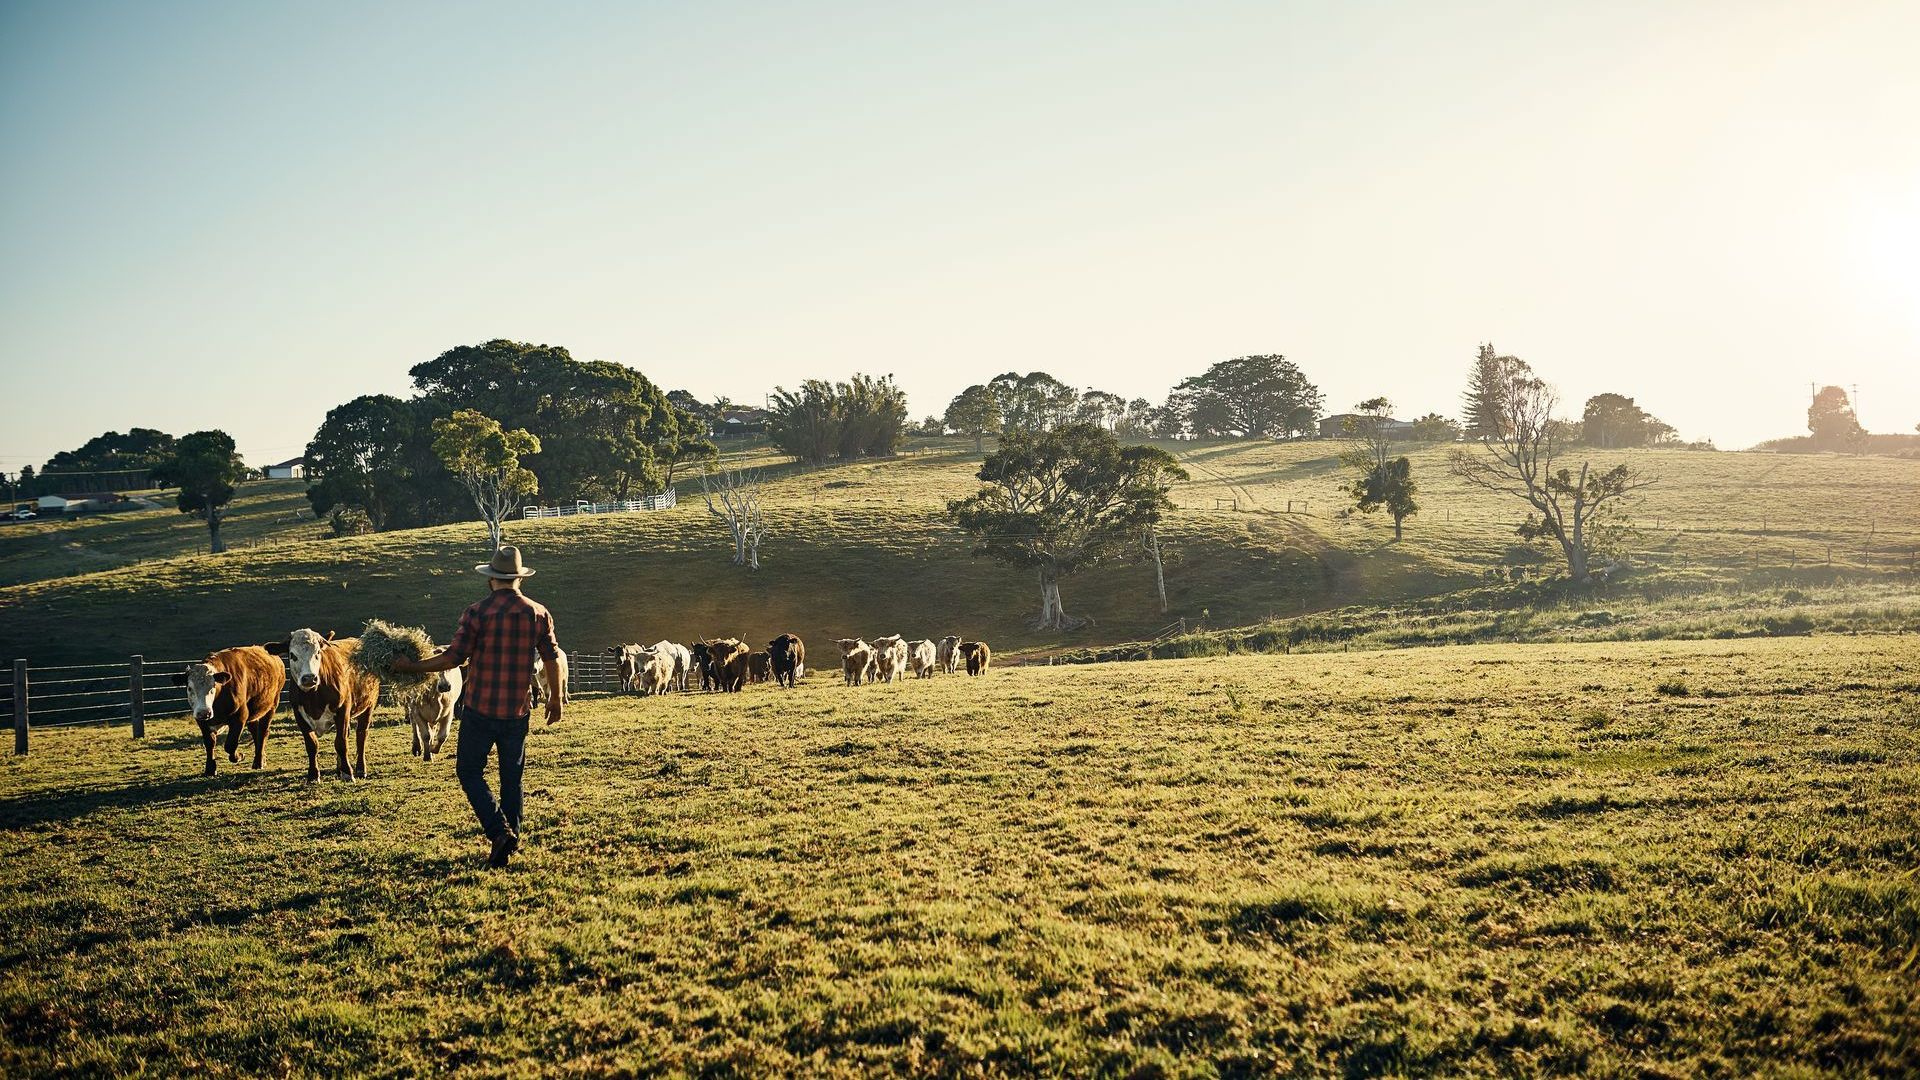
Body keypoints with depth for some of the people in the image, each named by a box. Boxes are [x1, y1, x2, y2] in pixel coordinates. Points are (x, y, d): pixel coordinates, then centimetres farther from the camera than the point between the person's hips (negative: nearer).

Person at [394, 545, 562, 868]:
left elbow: (453, 658, -12)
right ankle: (512, 840, 17)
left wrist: (411, 666, 1)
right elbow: (553, 658, 4)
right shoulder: (538, 614, 0)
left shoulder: (477, 613, -10)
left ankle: (499, 832, -7)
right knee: (512, 777, 15)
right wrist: (556, 698, 17)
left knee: (469, 771, 9)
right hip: (517, 712, 3)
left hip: (479, 709, -3)